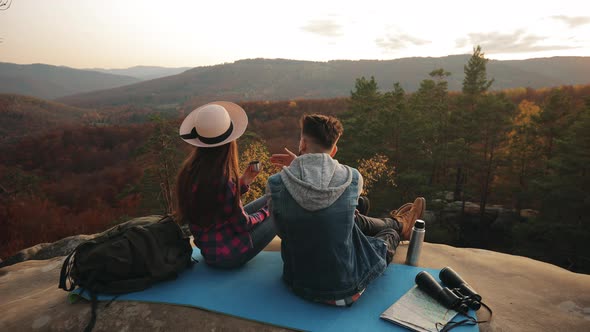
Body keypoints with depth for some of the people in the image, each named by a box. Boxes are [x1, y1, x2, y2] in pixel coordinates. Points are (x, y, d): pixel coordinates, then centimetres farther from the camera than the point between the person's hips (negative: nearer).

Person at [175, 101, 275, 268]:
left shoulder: (188, 170, -6)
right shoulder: (222, 181, -32)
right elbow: (242, 224, -18)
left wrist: (243, 181, 4)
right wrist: (265, 213, 0)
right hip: (228, 254, -8)